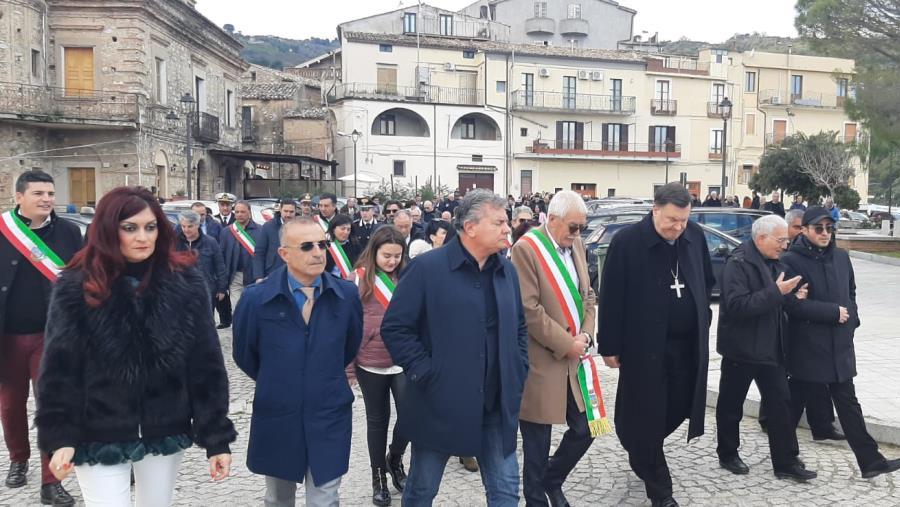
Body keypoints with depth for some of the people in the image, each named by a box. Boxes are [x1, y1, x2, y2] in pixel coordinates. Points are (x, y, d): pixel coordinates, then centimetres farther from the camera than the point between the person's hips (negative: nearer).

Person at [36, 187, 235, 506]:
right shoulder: (77, 287, -7)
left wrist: (216, 437, -7)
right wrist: (60, 437, -14)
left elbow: (206, 364, -5)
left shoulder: (185, 282, -5)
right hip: (99, 438, -2)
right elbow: (60, 368, -6)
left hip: (166, 433, 2)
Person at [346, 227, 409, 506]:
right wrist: (348, 364, -4)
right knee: (377, 419, 10)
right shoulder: (360, 277, -5)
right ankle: (378, 475, 27)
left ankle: (395, 458, 25)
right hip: (370, 363, -2)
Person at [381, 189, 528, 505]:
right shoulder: (427, 267, -12)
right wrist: (424, 372, -14)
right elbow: (395, 327, -11)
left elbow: (519, 327, 17)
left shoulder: (507, 271, 7)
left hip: (498, 406, 5)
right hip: (440, 404, -4)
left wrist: (518, 372, 7)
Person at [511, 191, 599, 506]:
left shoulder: (575, 245, 10)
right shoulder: (526, 249, -14)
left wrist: (585, 335, -1)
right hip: (541, 363, -7)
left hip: (574, 359, 7)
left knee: (585, 429, 13)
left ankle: (553, 480, 37)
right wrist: (565, 344, -15)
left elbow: (587, 295, 15)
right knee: (537, 444, 5)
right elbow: (529, 310, -19)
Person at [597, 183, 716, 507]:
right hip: (644, 345, -5)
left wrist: (702, 320, 12)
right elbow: (611, 298, -10)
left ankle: (643, 454, 40)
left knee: (678, 408, 10)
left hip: (688, 343, 5)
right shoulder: (627, 242, -13)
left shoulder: (695, 235, 2)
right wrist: (610, 346, -9)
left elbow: (707, 282, 17)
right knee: (647, 415, 4)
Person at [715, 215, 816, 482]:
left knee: (780, 404, 7)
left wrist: (792, 297, 0)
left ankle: (786, 462, 15)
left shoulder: (773, 262, 9)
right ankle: (728, 455, 24)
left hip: (769, 348, 8)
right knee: (731, 406, 8)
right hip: (741, 348, -7)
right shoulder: (738, 262, -17)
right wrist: (776, 292, -27)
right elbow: (737, 305, -27)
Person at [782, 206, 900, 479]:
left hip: (840, 346, 6)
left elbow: (851, 292, 20)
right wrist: (834, 313, -17)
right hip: (806, 347, -6)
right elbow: (794, 304, -20)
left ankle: (870, 461, 16)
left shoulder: (841, 257, 8)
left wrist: (851, 318, 3)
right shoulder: (791, 261, -13)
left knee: (848, 404, 12)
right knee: (794, 402, 9)